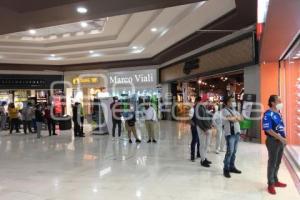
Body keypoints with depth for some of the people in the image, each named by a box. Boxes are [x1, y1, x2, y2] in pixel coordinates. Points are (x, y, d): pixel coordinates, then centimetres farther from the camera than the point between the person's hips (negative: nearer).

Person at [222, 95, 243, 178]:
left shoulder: (234, 110, 18)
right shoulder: (225, 110, -6)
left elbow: (241, 118, 8)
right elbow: (231, 118, -20)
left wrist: (234, 117, -9)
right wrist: (237, 117, -1)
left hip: (237, 132, 7)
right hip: (230, 133, -7)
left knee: (234, 151, 11)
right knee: (230, 151, -8)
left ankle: (232, 167, 20)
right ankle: (226, 169, -1)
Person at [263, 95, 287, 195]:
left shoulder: (278, 113, 9)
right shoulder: (268, 114, -17)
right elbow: (268, 129, -22)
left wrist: (284, 138, 8)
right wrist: (280, 138, -21)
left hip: (281, 141, 8)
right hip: (273, 141, -8)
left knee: (278, 162, 18)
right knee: (272, 163, 2)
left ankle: (275, 181, 33)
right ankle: (271, 184, 15)